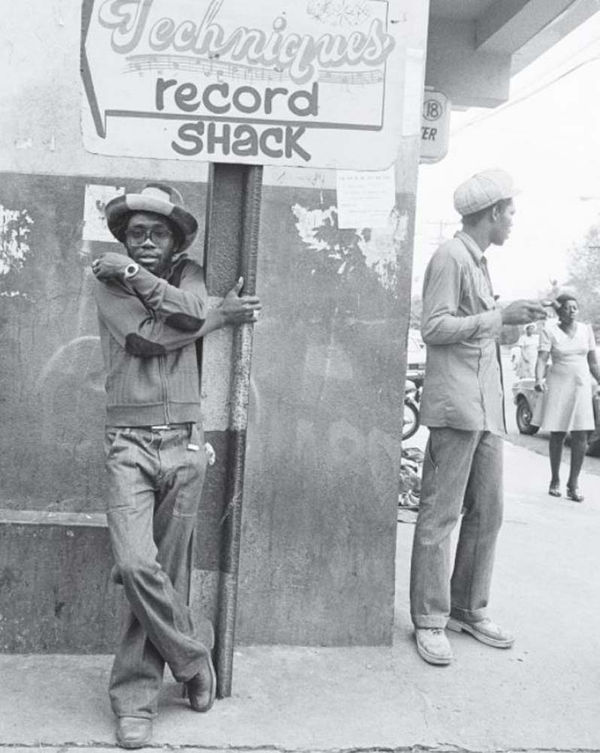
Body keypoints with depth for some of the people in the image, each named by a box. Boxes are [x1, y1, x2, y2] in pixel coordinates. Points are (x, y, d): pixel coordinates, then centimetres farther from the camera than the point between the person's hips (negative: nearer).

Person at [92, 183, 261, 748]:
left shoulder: (189, 275, 12)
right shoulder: (108, 281, 7)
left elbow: (190, 310, -12)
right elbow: (145, 337, -10)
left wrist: (134, 273, -7)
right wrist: (219, 316, -3)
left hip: (184, 442, 2)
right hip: (129, 443, -2)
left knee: (167, 569, 5)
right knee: (136, 565, -14)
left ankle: (135, 696, 20)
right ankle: (193, 661, 11)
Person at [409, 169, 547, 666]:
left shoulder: (478, 261, 20)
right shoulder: (451, 257, -7)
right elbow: (435, 328, -14)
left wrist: (515, 318, 17)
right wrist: (500, 316, -14)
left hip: (487, 406, 9)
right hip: (456, 405, -9)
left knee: (487, 513, 11)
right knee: (440, 515, -3)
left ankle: (469, 610, 23)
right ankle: (429, 622, 6)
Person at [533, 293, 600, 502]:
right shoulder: (550, 331, -4)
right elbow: (542, 359, -14)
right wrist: (539, 379, -31)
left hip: (582, 385, 3)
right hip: (558, 385, -3)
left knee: (580, 436, -4)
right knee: (557, 435, 3)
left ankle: (573, 483, 4)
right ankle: (555, 480, 17)